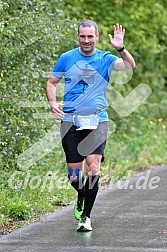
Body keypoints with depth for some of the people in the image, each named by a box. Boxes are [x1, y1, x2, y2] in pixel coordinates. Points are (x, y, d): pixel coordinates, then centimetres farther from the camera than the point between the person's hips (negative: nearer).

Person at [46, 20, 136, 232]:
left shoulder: (105, 59, 2)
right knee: (74, 175, 3)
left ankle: (85, 217, -5)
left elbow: (130, 65, -14)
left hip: (97, 121, -1)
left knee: (93, 168, -15)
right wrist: (52, 103, -4)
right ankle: (82, 197, 37)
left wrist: (120, 49, -32)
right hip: (71, 122, 1)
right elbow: (52, 82, 14)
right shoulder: (66, 58, 5)